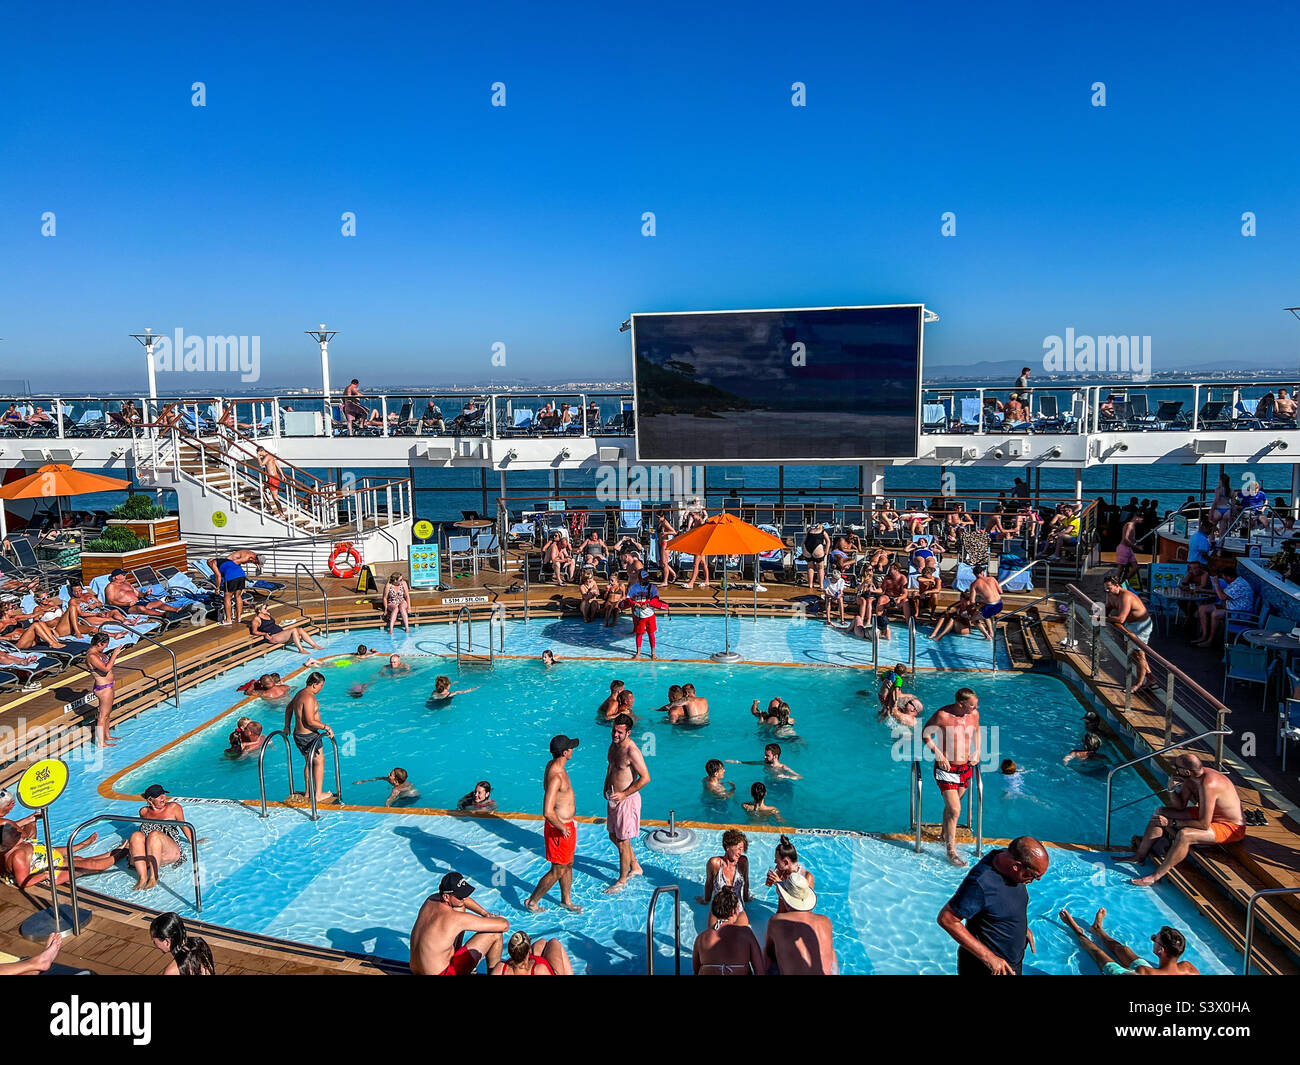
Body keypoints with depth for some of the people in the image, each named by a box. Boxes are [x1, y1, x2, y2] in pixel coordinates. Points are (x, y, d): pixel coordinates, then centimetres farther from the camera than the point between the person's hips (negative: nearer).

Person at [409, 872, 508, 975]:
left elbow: (463, 898, 19)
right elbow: (504, 925, -21)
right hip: (441, 973, -8)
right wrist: (491, 919, 2)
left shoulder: (431, 900, -4)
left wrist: (485, 913, 11)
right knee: (495, 933, -6)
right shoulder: (458, 918, -25)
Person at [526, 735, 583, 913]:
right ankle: (532, 901, 24)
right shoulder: (555, 777, -32)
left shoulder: (553, 765, 0)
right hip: (559, 829, -9)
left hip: (567, 825, 9)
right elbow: (547, 812, -35)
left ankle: (566, 900, 40)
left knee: (568, 865, 23)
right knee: (558, 871, 7)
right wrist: (562, 828, -20)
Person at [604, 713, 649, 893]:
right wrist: (606, 787, 13)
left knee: (622, 842, 3)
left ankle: (622, 880, 21)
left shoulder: (632, 751, -25)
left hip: (627, 800, -9)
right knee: (613, 836, 21)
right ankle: (635, 867, 39)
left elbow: (645, 778, -26)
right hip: (614, 798, 9)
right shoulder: (614, 744, 2)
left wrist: (624, 794, -23)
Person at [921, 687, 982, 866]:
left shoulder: (974, 714, -4)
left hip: (966, 768, 5)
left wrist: (977, 752, 6)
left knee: (951, 807, 20)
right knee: (954, 810, -11)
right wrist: (938, 754, -17)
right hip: (946, 769, -5)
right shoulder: (942, 715, -20)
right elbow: (925, 734, -8)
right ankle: (951, 851, 0)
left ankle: (946, 837, 41)